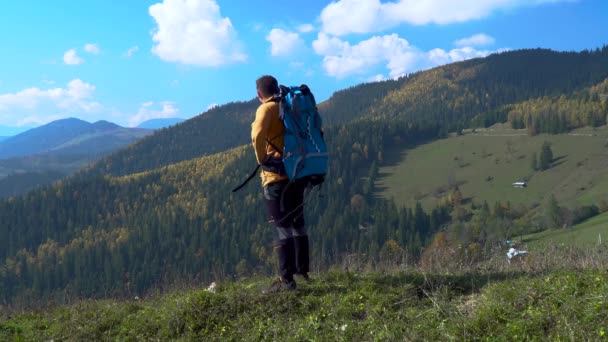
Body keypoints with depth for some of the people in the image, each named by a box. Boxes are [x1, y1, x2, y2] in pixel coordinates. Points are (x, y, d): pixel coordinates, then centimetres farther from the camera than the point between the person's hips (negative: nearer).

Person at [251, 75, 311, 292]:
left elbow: (258, 135, -28)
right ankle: (303, 271, 25)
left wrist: (261, 159, -13)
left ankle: (286, 279, -4)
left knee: (282, 226, -5)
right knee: (297, 223, 17)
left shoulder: (267, 109, -8)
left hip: (277, 175, -7)